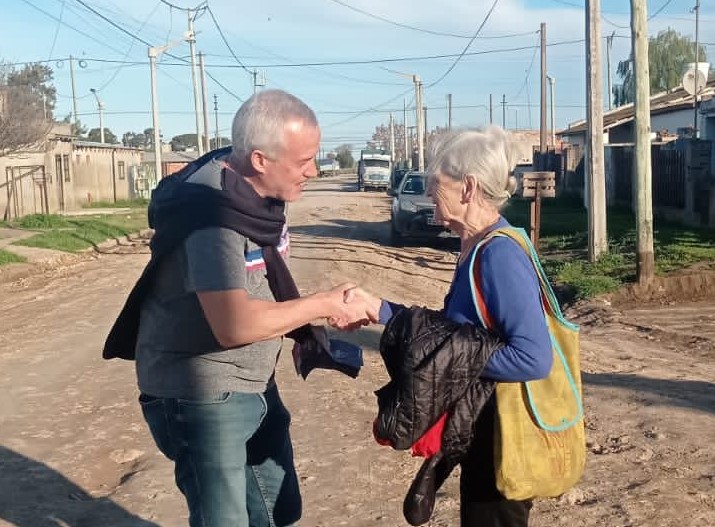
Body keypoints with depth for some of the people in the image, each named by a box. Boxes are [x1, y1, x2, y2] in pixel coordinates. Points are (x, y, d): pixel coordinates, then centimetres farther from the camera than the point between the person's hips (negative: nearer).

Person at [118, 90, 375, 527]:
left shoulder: (258, 191, 0)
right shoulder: (212, 211, -27)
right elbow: (235, 324, -36)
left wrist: (303, 329, 0)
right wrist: (323, 305, -24)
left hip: (253, 384, 9)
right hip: (200, 393, -8)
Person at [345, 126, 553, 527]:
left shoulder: (500, 256, -25)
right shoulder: (480, 249, 4)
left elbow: (535, 358, -31)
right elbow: (453, 328, 13)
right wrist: (381, 309, 7)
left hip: (506, 434, -10)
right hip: (486, 426, 10)